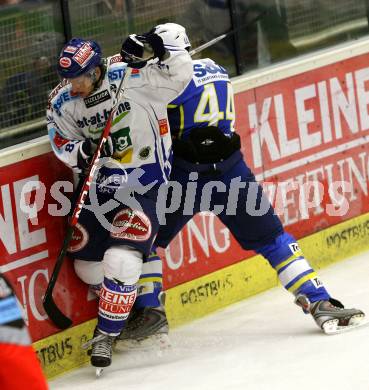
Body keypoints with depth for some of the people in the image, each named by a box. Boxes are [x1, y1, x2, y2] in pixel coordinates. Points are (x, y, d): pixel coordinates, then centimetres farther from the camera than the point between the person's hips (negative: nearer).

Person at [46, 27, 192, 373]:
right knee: (86, 261, 9)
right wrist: (83, 150, -22)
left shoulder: (132, 77, -18)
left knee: (121, 260, -17)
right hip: (98, 180, 5)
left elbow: (180, 72, -20)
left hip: (141, 179, -5)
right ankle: (128, 304, 38)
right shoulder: (63, 102, -5)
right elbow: (62, 143, -1)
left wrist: (154, 48, -36)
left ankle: (106, 334, -2)